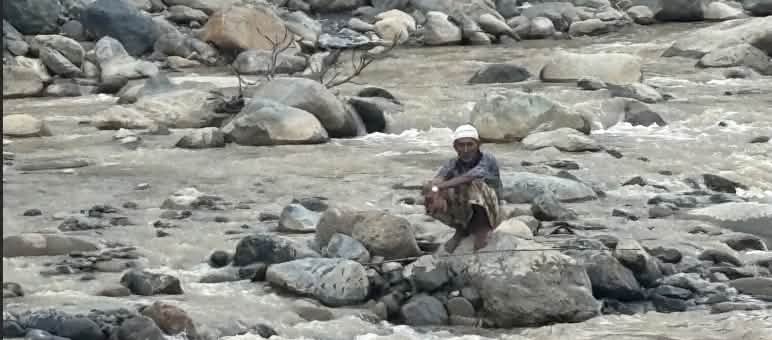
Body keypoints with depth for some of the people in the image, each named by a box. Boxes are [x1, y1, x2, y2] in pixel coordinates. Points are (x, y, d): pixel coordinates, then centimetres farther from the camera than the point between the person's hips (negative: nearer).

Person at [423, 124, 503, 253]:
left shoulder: (488, 160, -17)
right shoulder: (452, 165, -5)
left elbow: (468, 178, -37)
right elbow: (437, 181, -25)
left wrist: (438, 187, -46)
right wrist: (437, 195, -49)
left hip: (487, 213, -4)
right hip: (464, 216, 4)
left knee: (475, 184, -33)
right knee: (429, 192, -19)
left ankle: (482, 229, -12)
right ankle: (461, 230, -1)